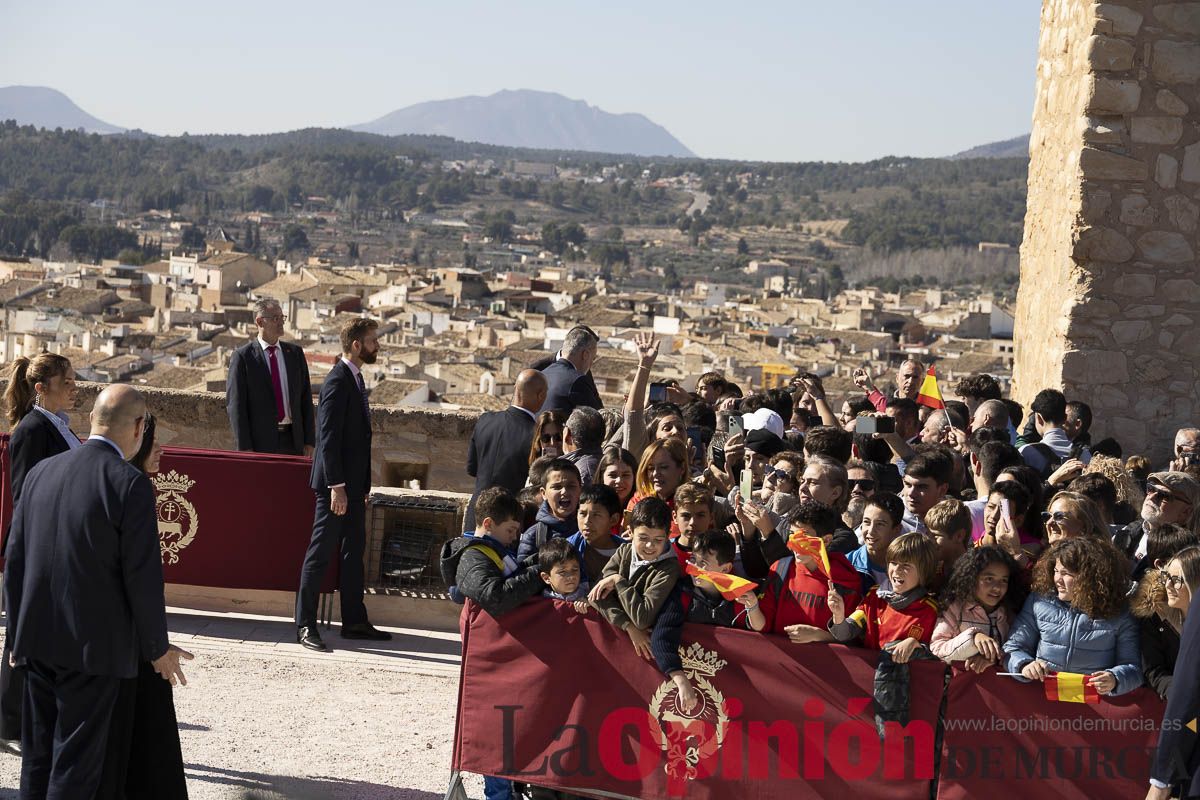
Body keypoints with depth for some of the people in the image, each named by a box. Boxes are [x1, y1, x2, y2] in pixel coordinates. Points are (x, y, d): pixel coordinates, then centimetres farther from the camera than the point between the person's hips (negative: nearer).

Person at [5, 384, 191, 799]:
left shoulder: (41, 472, 4)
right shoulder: (130, 484, -15)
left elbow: (15, 560, 9)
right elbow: (142, 576, -14)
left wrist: (18, 631, 19)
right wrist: (157, 647, -2)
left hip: (38, 640, 6)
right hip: (93, 645, -6)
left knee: (37, 754, 16)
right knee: (77, 761, 3)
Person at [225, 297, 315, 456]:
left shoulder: (295, 353, 10)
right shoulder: (242, 356, -4)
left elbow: (305, 399, 11)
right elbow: (235, 404, -6)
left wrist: (309, 441, 5)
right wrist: (244, 447, -12)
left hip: (293, 440, 4)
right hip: (260, 442, -4)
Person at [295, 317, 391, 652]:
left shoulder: (355, 379, 14)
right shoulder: (338, 380, -15)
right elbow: (328, 436, -20)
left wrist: (363, 485, 17)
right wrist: (336, 486, -23)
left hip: (353, 483, 10)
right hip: (337, 483, -10)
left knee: (354, 550, 13)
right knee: (321, 552, -4)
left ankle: (354, 621, 20)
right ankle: (305, 625, 3)